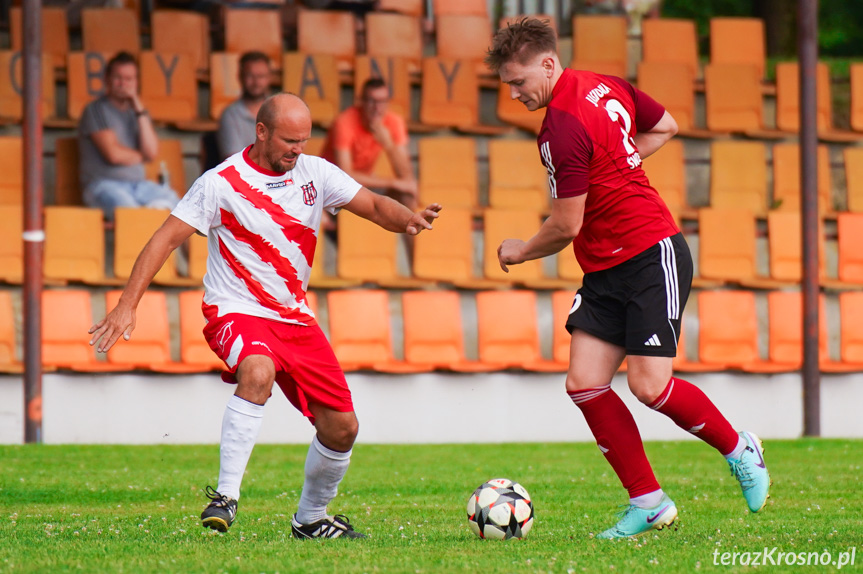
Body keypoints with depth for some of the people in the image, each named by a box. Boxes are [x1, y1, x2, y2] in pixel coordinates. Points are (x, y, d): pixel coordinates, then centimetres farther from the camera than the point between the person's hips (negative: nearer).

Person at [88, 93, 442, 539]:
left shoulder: (315, 172, 1)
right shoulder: (221, 183, -12)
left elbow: (374, 205, 2)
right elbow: (167, 238, -11)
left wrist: (408, 219, -22)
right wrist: (127, 305, -19)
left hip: (296, 317, 6)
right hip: (236, 313, -6)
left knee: (342, 427, 3)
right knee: (258, 373, -39)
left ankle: (311, 518, 26)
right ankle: (225, 496, -34)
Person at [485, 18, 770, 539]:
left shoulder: (564, 129, -21)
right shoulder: (606, 87, 8)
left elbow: (566, 227, -17)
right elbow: (666, 127, 23)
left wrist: (521, 252, 2)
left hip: (652, 256, -10)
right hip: (606, 271, 10)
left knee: (649, 384, -14)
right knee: (584, 383, -2)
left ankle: (739, 449, 12)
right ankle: (649, 502, 3)